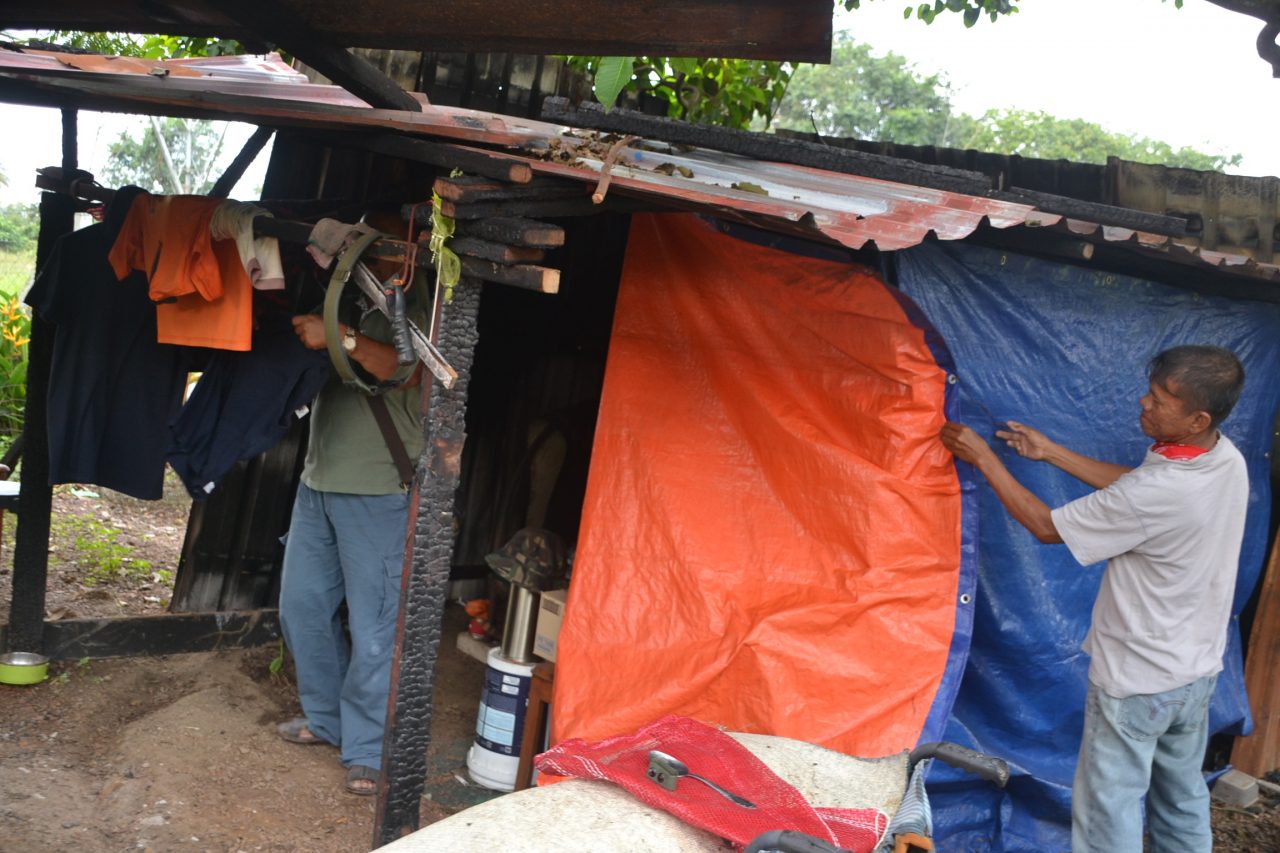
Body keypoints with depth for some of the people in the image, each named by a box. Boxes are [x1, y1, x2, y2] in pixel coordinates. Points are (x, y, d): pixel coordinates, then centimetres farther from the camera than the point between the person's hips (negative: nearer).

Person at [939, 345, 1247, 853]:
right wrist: (1050, 452, 8)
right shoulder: (1227, 459, -9)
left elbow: (1046, 526, -20)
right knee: (1184, 798, 24)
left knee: (1107, 810, 8)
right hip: (1199, 669, 8)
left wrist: (983, 458, -12)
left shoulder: (1157, 492, -34)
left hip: (1137, 682, -8)